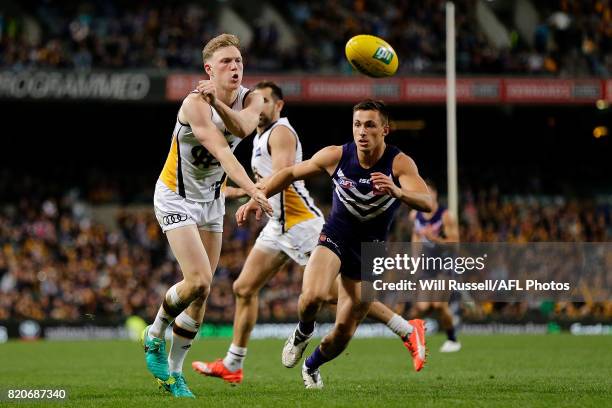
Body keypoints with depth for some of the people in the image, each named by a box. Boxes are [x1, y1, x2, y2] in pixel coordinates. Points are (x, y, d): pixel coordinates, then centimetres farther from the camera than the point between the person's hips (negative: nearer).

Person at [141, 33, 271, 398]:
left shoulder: (251, 100, -4)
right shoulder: (195, 103, -25)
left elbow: (243, 127, -29)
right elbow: (221, 151, -39)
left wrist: (218, 103, -47)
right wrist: (253, 190, -52)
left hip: (212, 200, 6)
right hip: (176, 197, -6)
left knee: (202, 294, 3)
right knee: (198, 281, -20)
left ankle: (173, 372, 15)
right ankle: (155, 336, 8)